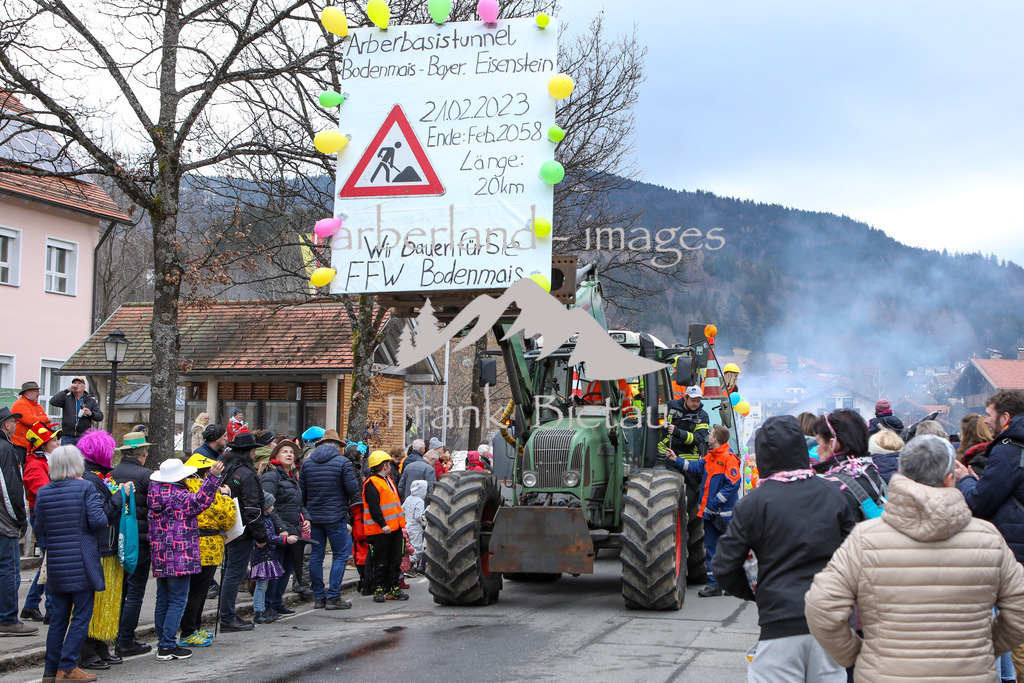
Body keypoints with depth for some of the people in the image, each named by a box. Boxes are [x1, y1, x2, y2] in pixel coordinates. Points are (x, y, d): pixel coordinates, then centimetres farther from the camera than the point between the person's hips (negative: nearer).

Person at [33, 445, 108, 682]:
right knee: (81, 615, 2)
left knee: (58, 618, 12)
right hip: (82, 563, -5)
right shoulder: (86, 488, -9)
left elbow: (39, 529, 9)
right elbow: (98, 521, -16)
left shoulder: (43, 493, 5)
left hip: (55, 564, 5)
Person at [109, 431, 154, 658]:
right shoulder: (146, 475, -13)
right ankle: (126, 642, 3)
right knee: (135, 592, 2)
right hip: (138, 540, -5)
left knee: (120, 589, 17)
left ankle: (119, 636, 25)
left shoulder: (111, 474, 1)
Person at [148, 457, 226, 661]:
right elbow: (200, 501, -21)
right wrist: (213, 477, -26)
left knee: (163, 601, 14)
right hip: (179, 557, -9)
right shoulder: (179, 497, -15)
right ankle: (168, 646, -6)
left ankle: (163, 643, 20)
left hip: (160, 559, 9)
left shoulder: (157, 495, 12)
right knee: (178, 600, -4)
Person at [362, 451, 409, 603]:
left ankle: (393, 588, 18)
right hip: (379, 531, -9)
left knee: (395, 560, 11)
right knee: (379, 562, -2)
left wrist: (401, 521, 22)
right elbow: (373, 507, -19)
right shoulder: (372, 484, -12)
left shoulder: (388, 480, 19)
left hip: (394, 528, 9)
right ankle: (378, 589, 4)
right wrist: (382, 525, -24)